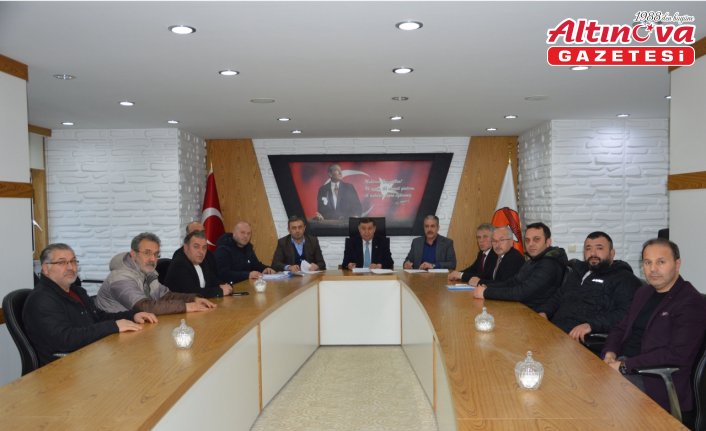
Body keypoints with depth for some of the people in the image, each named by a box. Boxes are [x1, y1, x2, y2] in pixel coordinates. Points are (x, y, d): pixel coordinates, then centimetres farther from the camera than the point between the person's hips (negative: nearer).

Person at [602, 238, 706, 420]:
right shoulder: (644, 292, 14)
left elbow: (677, 355, -19)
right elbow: (621, 328, 19)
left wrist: (625, 366, -19)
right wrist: (610, 352, -2)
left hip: (655, 380, -7)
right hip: (623, 364, 7)